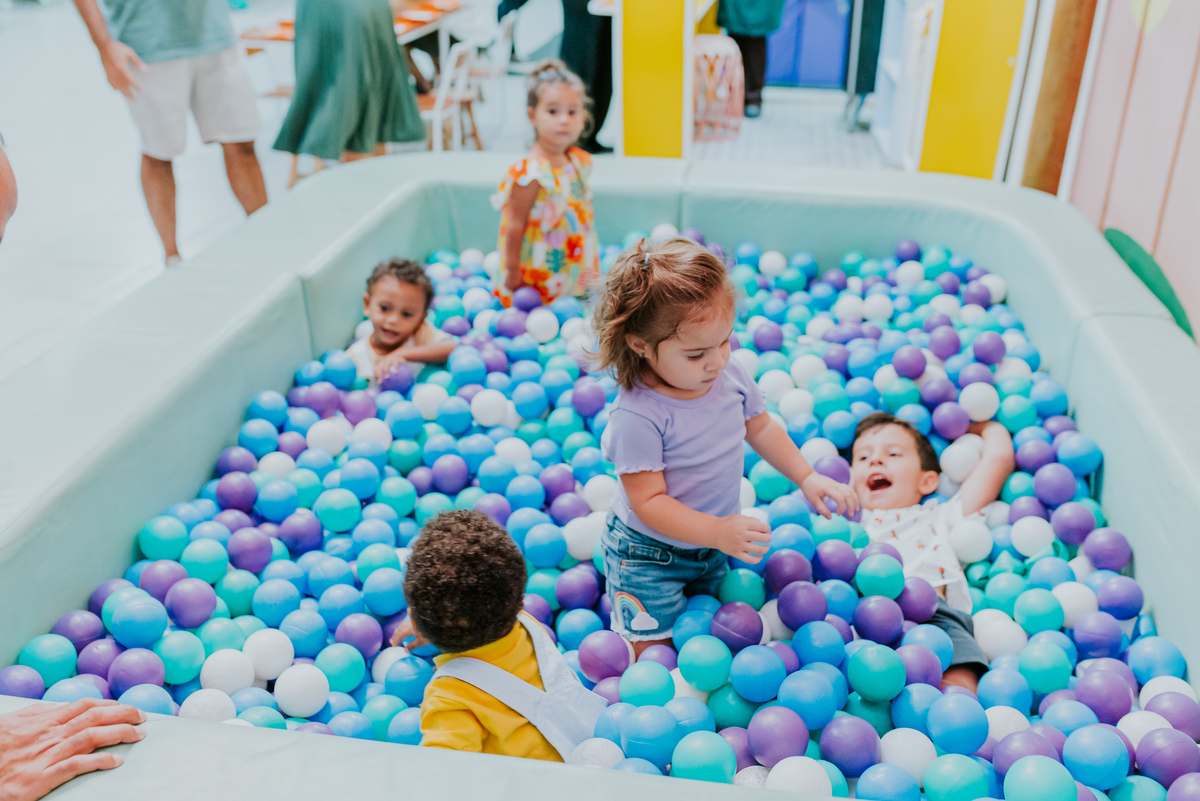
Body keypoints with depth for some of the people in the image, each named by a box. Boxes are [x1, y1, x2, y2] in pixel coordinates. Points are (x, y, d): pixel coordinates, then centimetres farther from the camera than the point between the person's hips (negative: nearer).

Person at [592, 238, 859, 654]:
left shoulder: (730, 376, -11)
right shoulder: (637, 415, -33)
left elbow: (760, 428, 8)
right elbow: (648, 502, -29)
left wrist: (807, 477, 3)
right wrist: (717, 532, -37)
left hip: (712, 543, 6)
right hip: (650, 554, -6)